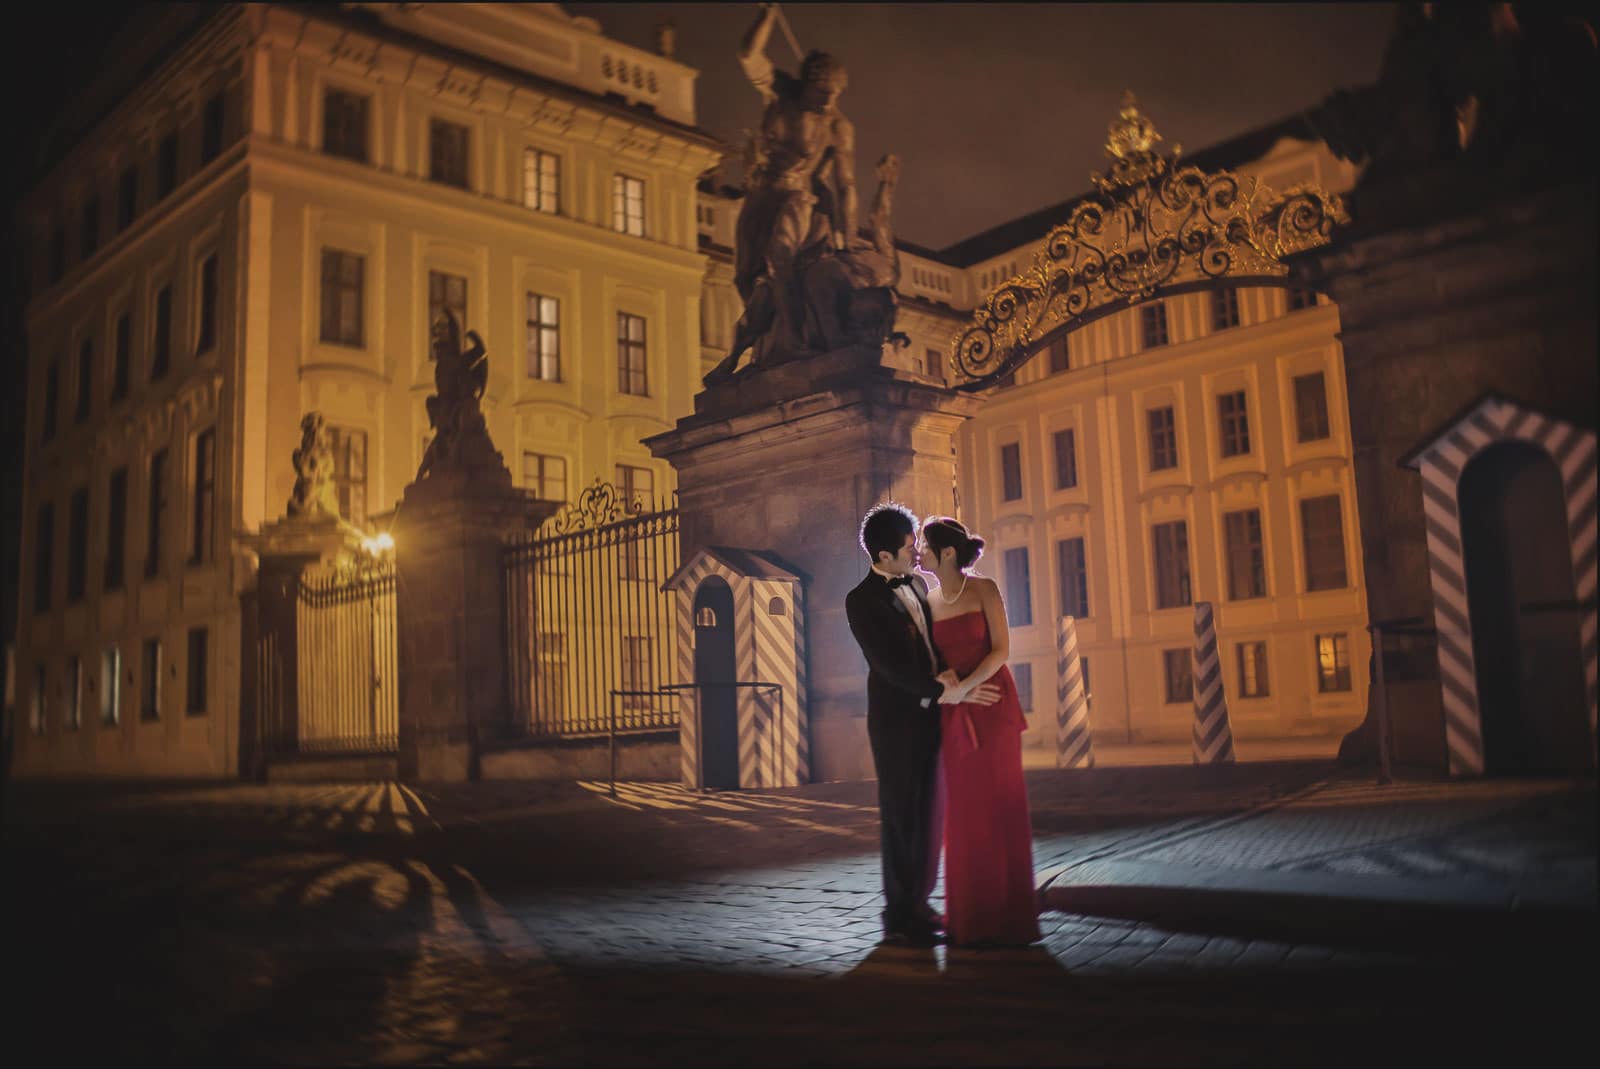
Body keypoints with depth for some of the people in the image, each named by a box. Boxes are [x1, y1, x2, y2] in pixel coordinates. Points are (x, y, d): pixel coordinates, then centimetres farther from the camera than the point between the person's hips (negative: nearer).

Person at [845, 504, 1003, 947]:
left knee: (926, 815, 11)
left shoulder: (916, 583, 9)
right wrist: (945, 690, -22)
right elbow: (889, 662, -18)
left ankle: (918, 904, 22)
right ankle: (898, 918, 8)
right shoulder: (861, 601, -12)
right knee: (900, 817, -1)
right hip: (896, 721, -7)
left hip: (927, 716, 7)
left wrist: (946, 675, -5)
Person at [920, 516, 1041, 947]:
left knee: (999, 805, 0)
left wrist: (962, 687, -18)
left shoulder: (984, 589, -3)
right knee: (964, 810, 7)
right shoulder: (929, 602, 10)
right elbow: (931, 662, 14)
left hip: (992, 704, -4)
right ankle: (970, 915, 15)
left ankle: (1008, 915, 9)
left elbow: (1001, 650, -10)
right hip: (954, 716, 5)